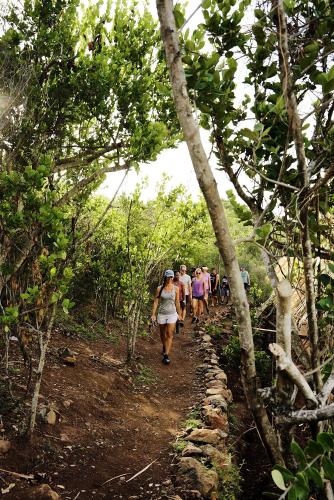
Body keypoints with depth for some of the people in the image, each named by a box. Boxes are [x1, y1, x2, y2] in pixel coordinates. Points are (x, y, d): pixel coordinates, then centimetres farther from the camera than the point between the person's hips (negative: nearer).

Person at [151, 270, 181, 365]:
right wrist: (153, 314, -8)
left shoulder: (176, 288, -3)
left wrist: (179, 314, 13)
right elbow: (156, 302, -4)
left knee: (169, 335, -7)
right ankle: (164, 347, 44)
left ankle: (166, 355, -4)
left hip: (172, 314, -1)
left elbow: (177, 302, 7)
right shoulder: (159, 288, -6)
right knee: (162, 334, 16)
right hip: (161, 314, 1)